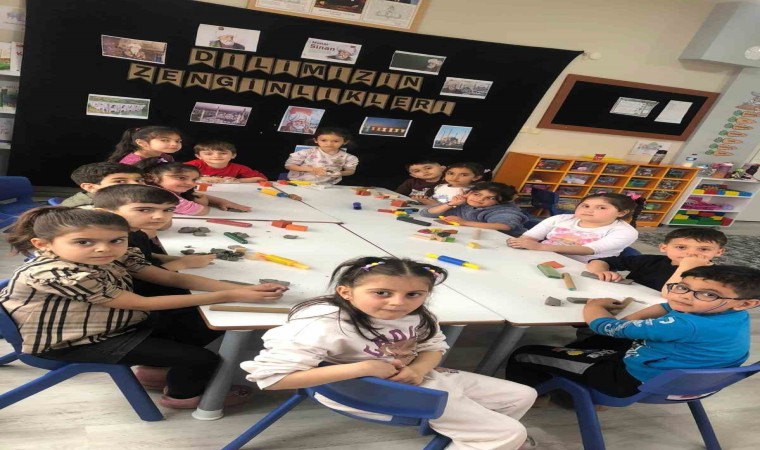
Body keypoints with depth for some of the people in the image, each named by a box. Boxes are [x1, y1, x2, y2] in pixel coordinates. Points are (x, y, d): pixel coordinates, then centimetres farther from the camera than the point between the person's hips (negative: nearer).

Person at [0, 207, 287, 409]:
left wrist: (241, 288, -20)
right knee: (201, 359, -12)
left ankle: (151, 370, 34)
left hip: (121, 326, 9)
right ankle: (182, 395, 19)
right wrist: (230, 296, -27)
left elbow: (173, 279, -4)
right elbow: (143, 303, -30)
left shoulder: (117, 257, -7)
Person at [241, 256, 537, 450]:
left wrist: (418, 368, -18)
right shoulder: (323, 326, -32)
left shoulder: (417, 316, -9)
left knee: (522, 396, 20)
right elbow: (270, 377, -38)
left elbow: (434, 346, 10)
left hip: (423, 379, 9)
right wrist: (365, 368, -34)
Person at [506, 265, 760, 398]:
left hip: (633, 381, -9)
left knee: (524, 355, -4)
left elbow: (606, 327, -25)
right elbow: (669, 306, 13)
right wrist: (636, 317, -4)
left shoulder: (687, 326, -35)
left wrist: (594, 305, -3)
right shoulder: (733, 316, -7)